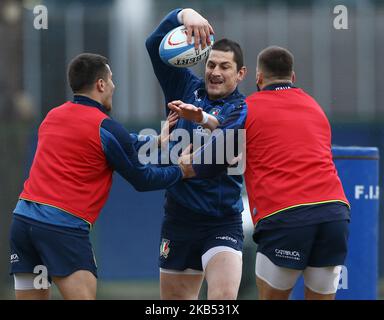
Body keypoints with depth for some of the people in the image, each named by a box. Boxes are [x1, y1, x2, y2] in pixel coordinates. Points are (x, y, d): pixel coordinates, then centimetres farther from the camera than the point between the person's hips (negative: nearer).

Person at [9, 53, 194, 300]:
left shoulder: (52, 117, 16)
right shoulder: (105, 128, -5)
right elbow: (142, 180, 6)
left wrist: (154, 140, 32)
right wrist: (181, 172, 21)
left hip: (23, 216, 7)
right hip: (64, 228, -7)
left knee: (34, 296, 9)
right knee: (83, 295, -7)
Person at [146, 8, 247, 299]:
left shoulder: (244, 110, -4)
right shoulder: (186, 88, 8)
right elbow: (156, 43, 0)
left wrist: (204, 119, -46)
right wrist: (186, 15, -18)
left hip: (223, 223, -4)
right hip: (179, 218, 4)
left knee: (225, 297, -23)